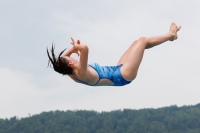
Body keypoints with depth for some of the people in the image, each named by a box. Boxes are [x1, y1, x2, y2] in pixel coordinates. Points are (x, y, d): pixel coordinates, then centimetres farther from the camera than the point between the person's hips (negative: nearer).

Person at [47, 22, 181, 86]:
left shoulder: (73, 75, -6)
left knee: (137, 43, 18)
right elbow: (85, 48, -49)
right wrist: (77, 46, -28)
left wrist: (73, 49, -3)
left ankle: (170, 35, 31)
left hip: (118, 71, 10)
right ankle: (170, 35, 23)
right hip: (123, 75, -10)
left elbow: (62, 57, 13)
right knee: (142, 41, -2)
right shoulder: (82, 73, -32)